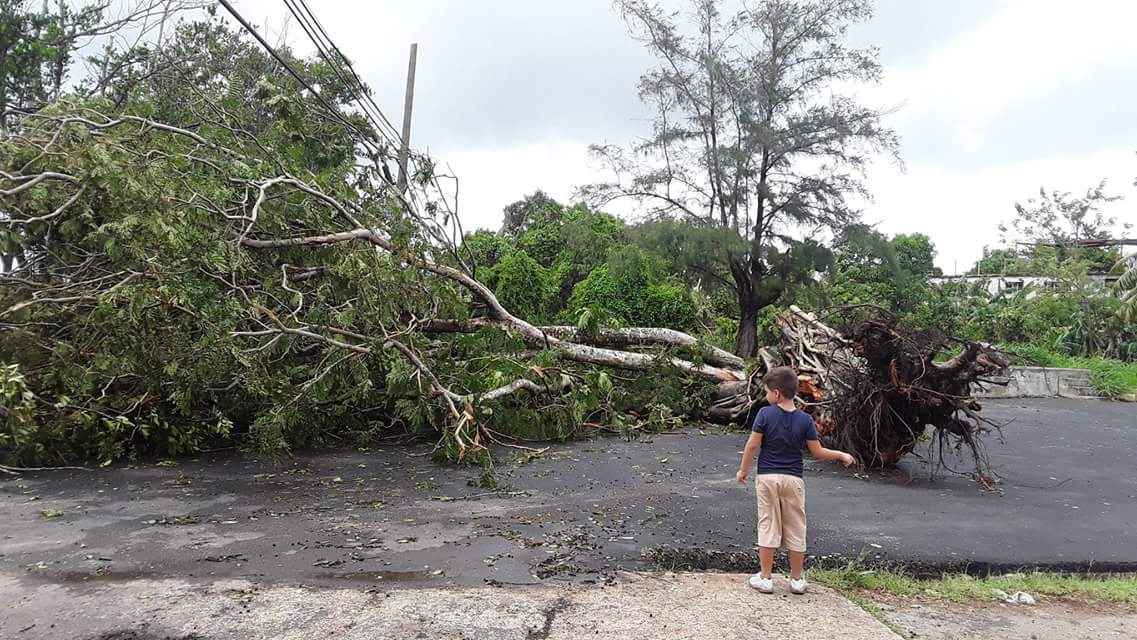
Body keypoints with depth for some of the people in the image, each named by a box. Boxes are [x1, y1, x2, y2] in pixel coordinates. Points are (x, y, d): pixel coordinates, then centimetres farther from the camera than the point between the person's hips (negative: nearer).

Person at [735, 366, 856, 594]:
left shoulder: (765, 414, -9)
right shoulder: (805, 420, -4)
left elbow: (753, 445, -8)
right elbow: (818, 452, -1)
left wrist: (743, 470, 5)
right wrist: (842, 455, 15)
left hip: (767, 477, -1)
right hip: (793, 479, 1)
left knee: (768, 526, 5)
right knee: (795, 529, 11)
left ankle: (765, 577, 9)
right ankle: (797, 579, 20)